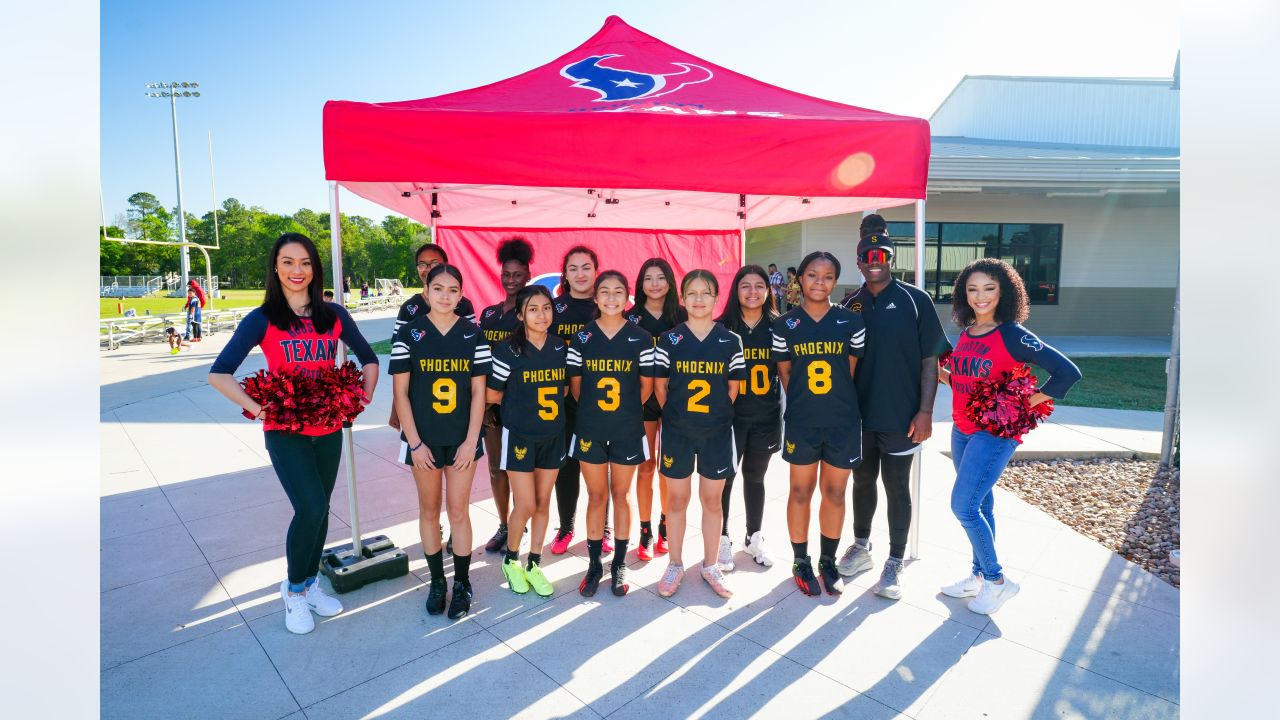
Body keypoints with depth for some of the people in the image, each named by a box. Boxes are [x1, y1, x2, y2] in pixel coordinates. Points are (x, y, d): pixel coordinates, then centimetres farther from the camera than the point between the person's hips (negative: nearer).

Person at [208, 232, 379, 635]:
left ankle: (309, 584, 33)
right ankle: (294, 590, 12)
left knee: (318, 509, 12)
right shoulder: (262, 319, -5)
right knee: (311, 509, -14)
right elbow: (219, 373, -8)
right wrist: (257, 407, -17)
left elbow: (368, 359, 13)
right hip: (285, 431, -3)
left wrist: (364, 398, 0)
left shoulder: (333, 316, 3)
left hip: (329, 429, 3)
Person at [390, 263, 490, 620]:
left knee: (458, 511, 5)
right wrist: (414, 443, -8)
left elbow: (479, 392, -1)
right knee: (429, 510, 11)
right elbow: (401, 392, -4)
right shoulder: (408, 334, -4)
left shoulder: (473, 335, -2)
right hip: (423, 439, 0)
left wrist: (470, 440, -6)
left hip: (462, 439, 0)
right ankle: (437, 581, 27)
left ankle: (462, 583, 21)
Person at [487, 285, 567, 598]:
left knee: (543, 503, 11)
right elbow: (492, 394, -4)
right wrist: (521, 403, 4)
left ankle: (534, 564, 27)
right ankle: (510, 560, 24)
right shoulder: (508, 351, -13)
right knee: (526, 505, -1)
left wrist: (548, 400, 2)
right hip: (519, 436, -4)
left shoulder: (560, 347, -1)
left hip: (553, 436, 4)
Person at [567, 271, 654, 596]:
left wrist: (627, 409, 5)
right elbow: (575, 382, 7)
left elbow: (647, 384, 3)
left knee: (620, 494, 10)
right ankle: (594, 563, 23)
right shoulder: (582, 337, -1)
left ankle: (620, 563, 25)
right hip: (590, 429, 1)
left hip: (627, 429, -1)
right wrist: (590, 409, 6)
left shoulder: (641, 338, -3)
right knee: (596, 496, 10)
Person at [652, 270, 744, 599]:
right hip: (677, 432, 0)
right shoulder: (669, 339, -3)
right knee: (676, 499, 9)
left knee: (712, 500, 11)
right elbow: (660, 386, 3)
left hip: (717, 432, 1)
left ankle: (710, 565, 27)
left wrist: (716, 415, 4)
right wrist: (676, 415, 4)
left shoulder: (730, 341, -2)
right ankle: (675, 565, 25)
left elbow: (732, 389, 5)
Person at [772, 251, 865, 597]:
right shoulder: (785, 324, -1)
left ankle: (828, 561, 30)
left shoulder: (851, 321, -1)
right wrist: (804, 402, 1)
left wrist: (834, 400, 3)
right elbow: (785, 374, 5)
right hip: (801, 422, 0)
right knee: (801, 492, 10)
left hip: (843, 422, 1)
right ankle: (801, 562, 27)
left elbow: (851, 371, 5)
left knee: (834, 493, 12)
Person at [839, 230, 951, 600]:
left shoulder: (915, 300, -4)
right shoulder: (850, 305, 4)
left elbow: (930, 360, -5)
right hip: (859, 415, 3)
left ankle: (894, 563, 20)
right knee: (862, 480, 16)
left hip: (900, 416, -3)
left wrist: (925, 410, -11)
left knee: (897, 487, 6)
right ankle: (861, 547, 35)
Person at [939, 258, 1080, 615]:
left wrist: (1024, 405, -13)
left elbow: (1067, 372, -17)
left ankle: (996, 580, 10)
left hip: (996, 432, -7)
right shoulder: (966, 333, 7)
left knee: (963, 506, -9)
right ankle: (979, 576, 28)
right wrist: (943, 374, -1)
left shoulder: (1012, 335, -14)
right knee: (980, 505, 15)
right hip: (962, 430, 7)